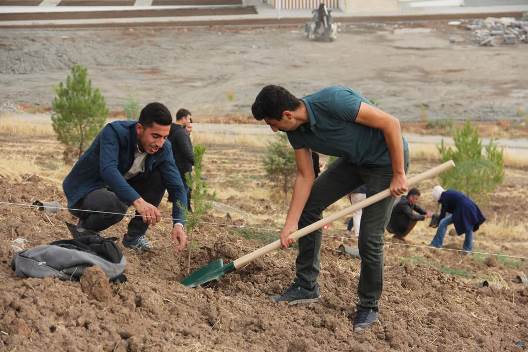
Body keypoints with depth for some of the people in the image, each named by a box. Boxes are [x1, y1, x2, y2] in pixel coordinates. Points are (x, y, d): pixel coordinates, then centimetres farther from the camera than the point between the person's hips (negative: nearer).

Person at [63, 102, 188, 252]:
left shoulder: (163, 148, -12)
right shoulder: (114, 132, -27)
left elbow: (177, 186, -14)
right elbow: (108, 170, -43)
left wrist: (178, 223, -32)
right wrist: (137, 201, -57)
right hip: (84, 190, -6)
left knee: (159, 177, -13)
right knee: (115, 205, -37)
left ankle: (135, 235, -1)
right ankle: (84, 228, -4)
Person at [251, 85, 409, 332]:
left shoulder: (333, 101, -34)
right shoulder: (296, 131, -9)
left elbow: (391, 123, -28)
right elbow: (305, 176, -2)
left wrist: (399, 174, -23)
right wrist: (290, 224, -7)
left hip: (387, 158, -8)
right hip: (354, 159, 8)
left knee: (369, 238, -10)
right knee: (308, 205, 3)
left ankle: (368, 307, 10)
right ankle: (306, 286, 12)